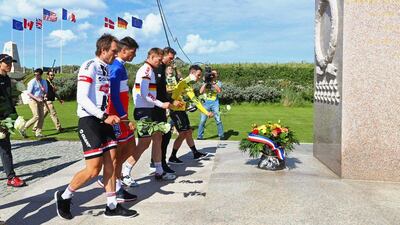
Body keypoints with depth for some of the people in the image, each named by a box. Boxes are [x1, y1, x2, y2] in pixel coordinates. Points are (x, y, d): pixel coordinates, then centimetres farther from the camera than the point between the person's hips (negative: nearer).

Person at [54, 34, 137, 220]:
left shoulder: (106, 69, 14)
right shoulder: (89, 67, -12)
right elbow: (82, 98, -20)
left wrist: (111, 117, 19)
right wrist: (104, 117, -23)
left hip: (103, 120, 8)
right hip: (89, 121, -8)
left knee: (111, 162, 6)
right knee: (94, 169, -7)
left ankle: (112, 206, 17)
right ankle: (63, 196, 17)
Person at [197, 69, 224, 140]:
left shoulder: (218, 83, 8)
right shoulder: (205, 82, 11)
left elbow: (219, 91, -12)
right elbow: (201, 91, -3)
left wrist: (213, 82, -16)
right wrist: (205, 82, -8)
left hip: (215, 103, -1)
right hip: (206, 102, 1)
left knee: (218, 120, -5)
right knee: (202, 120, -3)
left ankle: (221, 136, 8)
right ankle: (199, 136, 7)